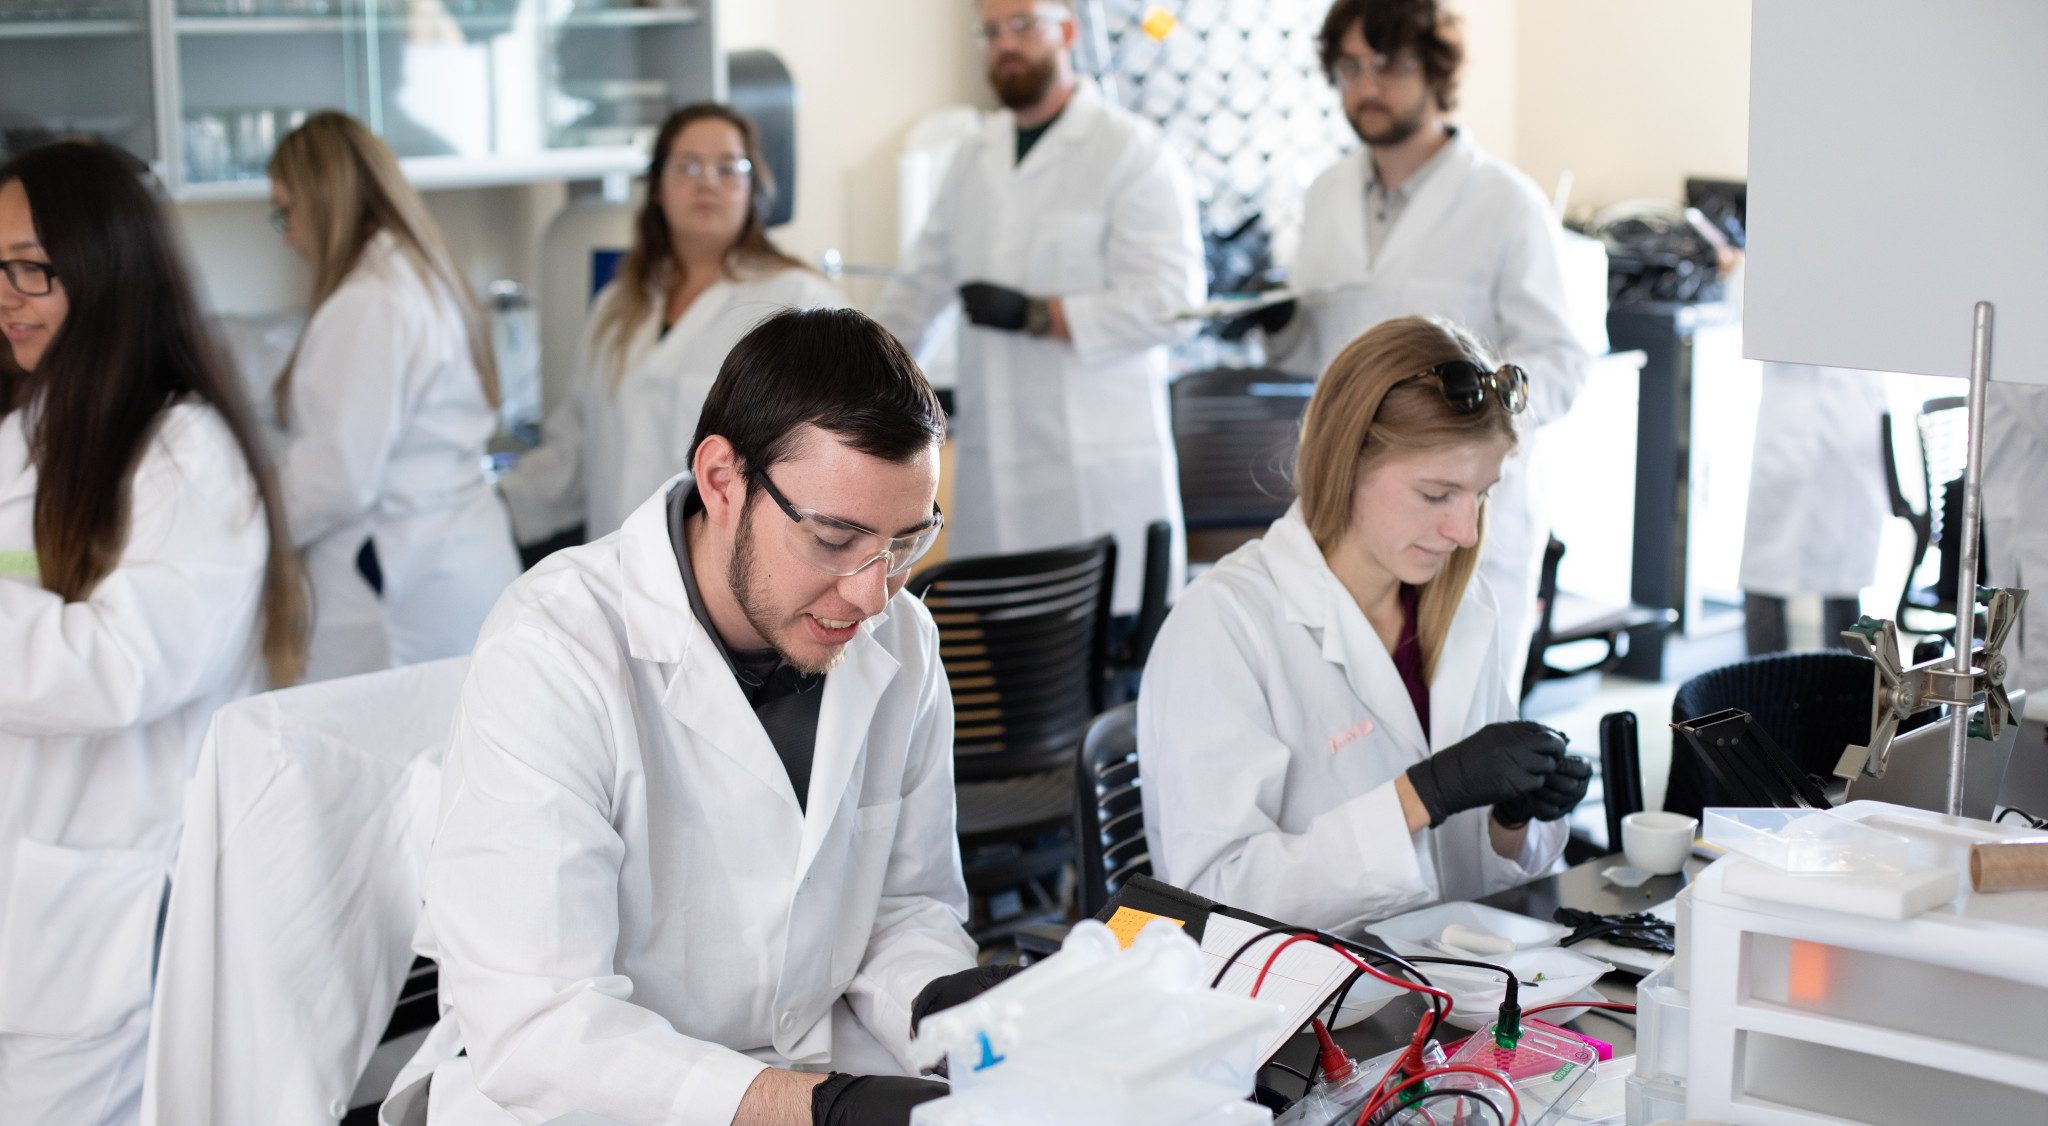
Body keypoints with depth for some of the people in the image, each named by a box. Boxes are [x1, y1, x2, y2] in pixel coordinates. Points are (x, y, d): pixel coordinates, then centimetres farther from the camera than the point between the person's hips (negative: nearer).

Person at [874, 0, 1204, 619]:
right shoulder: (975, 157, 16)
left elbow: (1169, 301, -13)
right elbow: (921, 284, 25)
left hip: (1096, 469, -5)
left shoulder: (1133, 151, -4)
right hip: (994, 469, 5)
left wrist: (1035, 314, -16)